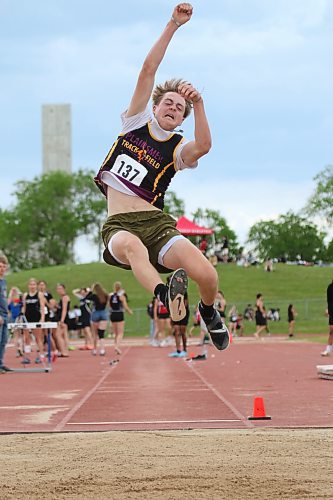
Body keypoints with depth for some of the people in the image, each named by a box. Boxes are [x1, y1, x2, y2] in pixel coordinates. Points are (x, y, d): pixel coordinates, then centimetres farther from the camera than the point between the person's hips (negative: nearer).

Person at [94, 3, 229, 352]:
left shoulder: (178, 149, 8)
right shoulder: (137, 123, 14)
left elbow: (204, 145, -17)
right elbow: (148, 71, 6)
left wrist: (198, 104, -28)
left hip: (156, 224, 0)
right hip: (119, 226, 0)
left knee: (207, 276, -21)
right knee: (133, 245, -38)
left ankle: (209, 313, 15)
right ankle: (165, 298, -66)